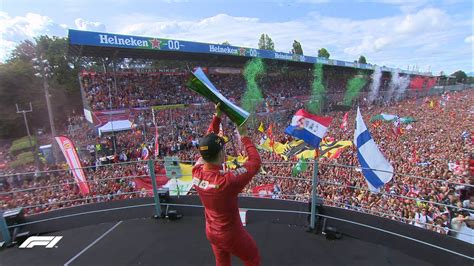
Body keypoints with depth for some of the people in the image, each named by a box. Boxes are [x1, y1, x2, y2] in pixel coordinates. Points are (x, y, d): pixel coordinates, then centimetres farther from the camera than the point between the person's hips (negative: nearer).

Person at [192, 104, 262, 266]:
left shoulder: (196, 172, -20)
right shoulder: (227, 180, -38)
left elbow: (207, 146, -7)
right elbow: (255, 162, -26)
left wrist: (217, 117, -8)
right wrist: (244, 136, -15)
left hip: (211, 231, 6)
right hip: (230, 234, -6)